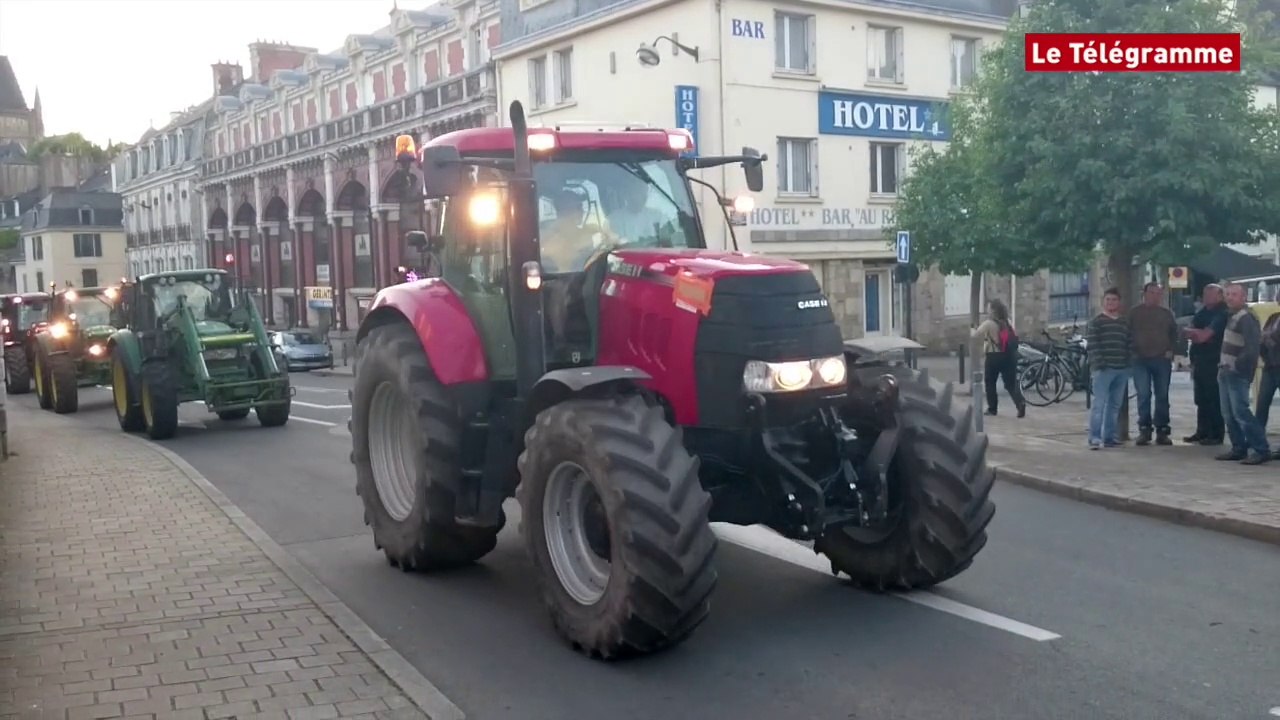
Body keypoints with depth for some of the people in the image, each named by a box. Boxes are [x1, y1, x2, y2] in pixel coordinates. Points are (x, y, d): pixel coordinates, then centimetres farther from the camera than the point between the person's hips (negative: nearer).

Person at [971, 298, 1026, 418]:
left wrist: (974, 329, 16)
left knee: (990, 383, 12)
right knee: (1011, 383, 5)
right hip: (1009, 356, 5)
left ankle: (992, 408, 15)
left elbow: (975, 334, -7)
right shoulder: (1008, 322, 7)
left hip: (994, 357, -5)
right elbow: (1014, 337, 18)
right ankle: (1021, 403, -16)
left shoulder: (988, 323, -12)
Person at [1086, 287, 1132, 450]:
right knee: (1099, 403, -10)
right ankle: (1094, 438, -10)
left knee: (1115, 405, 9)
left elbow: (1130, 343, 16)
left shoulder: (1125, 322, 16)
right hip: (1103, 369, -6)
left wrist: (1130, 363, 6)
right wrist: (1098, 364, -16)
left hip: (1122, 369, 6)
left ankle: (1109, 436, 16)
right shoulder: (1096, 321, -1)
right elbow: (1092, 345, -8)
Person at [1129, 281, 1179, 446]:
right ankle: (1144, 430, 0)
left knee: (1162, 396, 5)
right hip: (1141, 359, -2)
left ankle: (1162, 431, 10)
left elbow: (1174, 333, 14)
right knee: (1143, 395, -5)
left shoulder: (1167, 313, 10)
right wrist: (1133, 352, -4)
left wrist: (1171, 350, 1)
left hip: (1162, 359, 2)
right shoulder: (1135, 312, 4)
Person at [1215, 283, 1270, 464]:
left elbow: (1252, 347, -21)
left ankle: (1261, 450, -9)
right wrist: (1223, 365, 11)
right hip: (1226, 372, 9)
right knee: (1228, 414, 10)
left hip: (1237, 374, -9)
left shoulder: (1246, 318, -13)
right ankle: (1239, 448, 16)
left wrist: (1238, 365, -15)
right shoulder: (1232, 316, 15)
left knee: (1240, 412, -13)